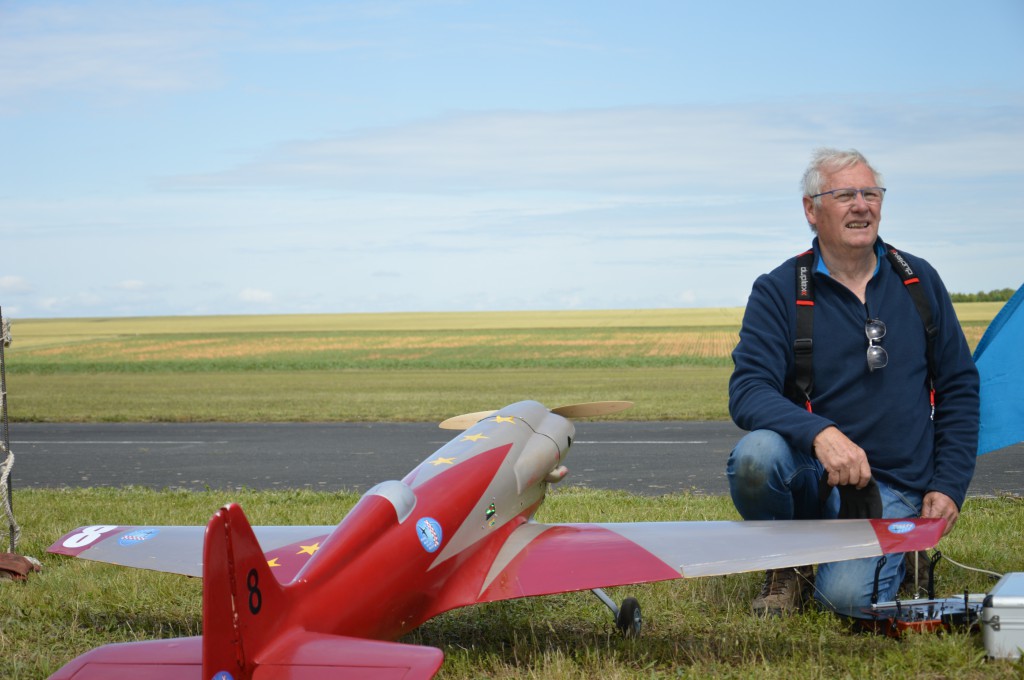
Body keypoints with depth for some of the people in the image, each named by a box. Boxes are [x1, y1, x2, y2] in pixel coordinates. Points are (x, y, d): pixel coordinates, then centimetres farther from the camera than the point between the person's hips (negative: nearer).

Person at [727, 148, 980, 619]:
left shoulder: (919, 281, 7)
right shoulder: (778, 291, -3)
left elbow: (959, 388, 12)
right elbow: (747, 391, -15)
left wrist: (949, 487, 2)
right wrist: (819, 433, -33)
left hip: (893, 489, 1)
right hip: (810, 476, 0)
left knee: (848, 595, -26)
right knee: (756, 455, -35)